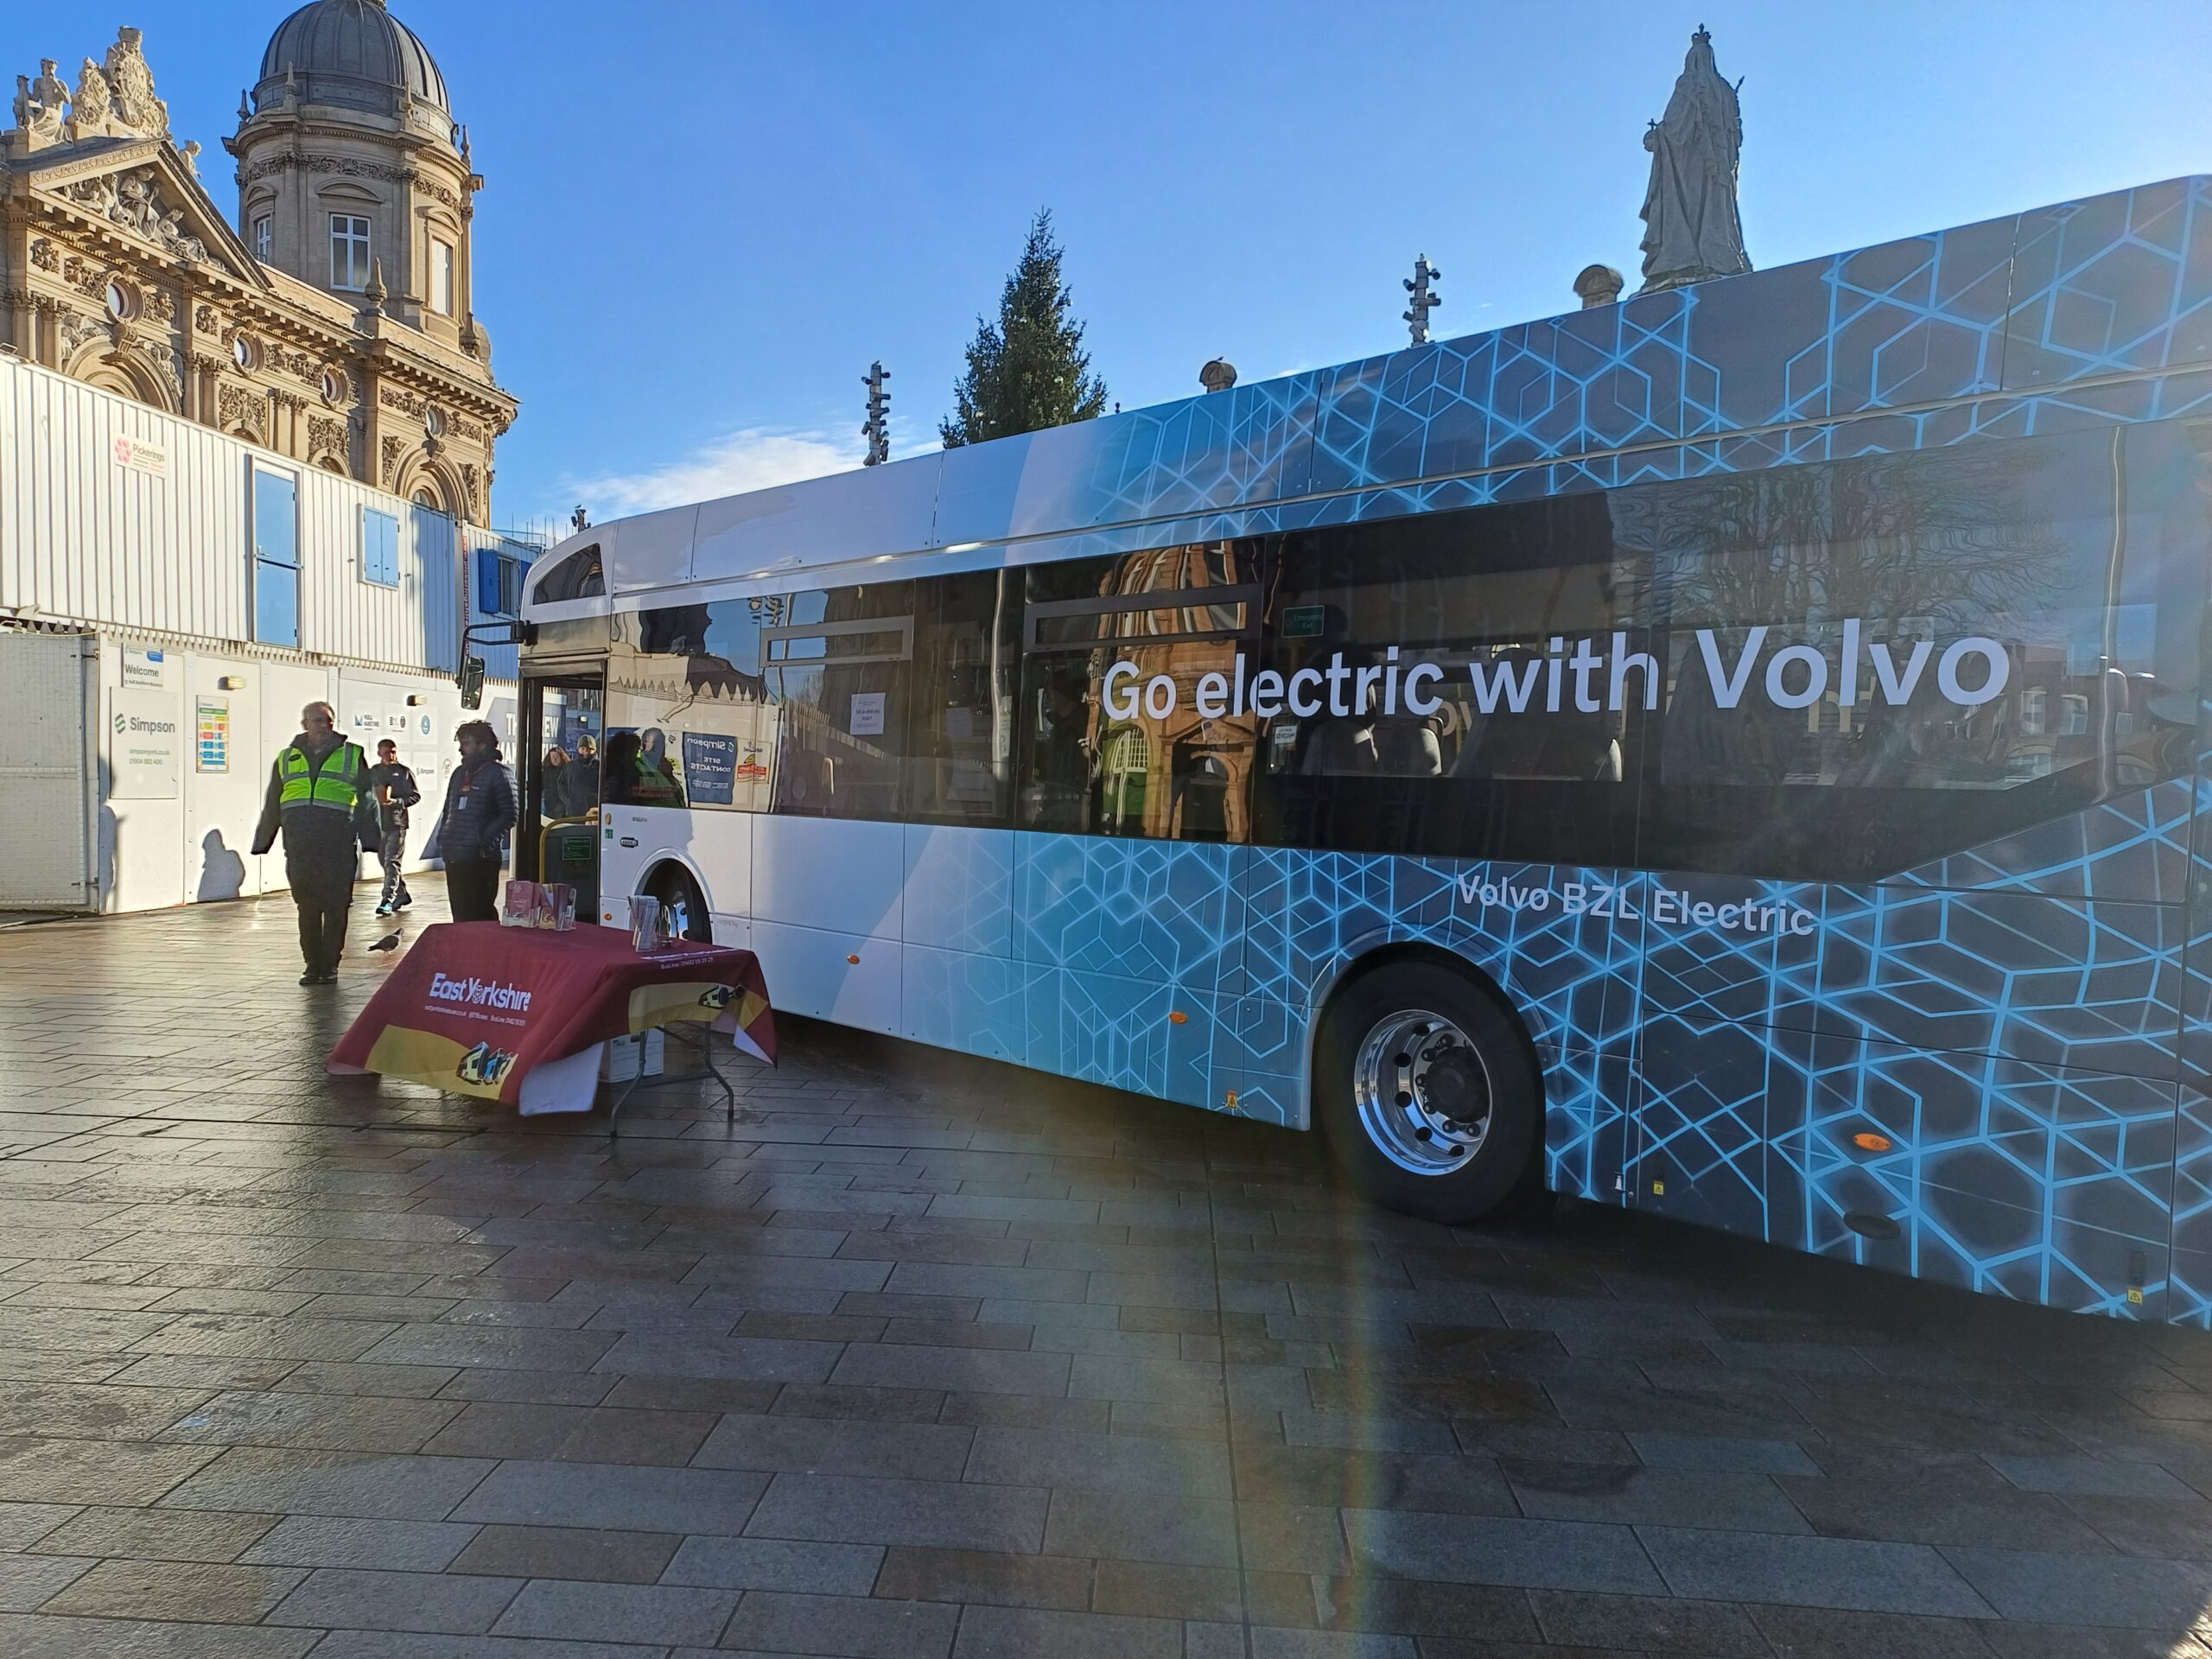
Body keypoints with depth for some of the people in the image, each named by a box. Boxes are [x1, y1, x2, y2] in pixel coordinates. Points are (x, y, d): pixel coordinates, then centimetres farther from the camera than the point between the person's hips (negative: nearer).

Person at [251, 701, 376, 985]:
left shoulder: (352, 756, 8)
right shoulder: (286, 758, 15)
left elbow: (366, 802, 7)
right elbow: (272, 807, 19)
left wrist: (371, 841, 2)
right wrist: (261, 843, 17)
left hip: (339, 848, -2)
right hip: (300, 849, 2)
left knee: (335, 909, 0)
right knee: (307, 909, 5)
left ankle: (330, 966, 10)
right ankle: (312, 965, 13)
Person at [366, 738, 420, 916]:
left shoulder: (404, 772, -2)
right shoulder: (373, 772, 12)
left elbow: (416, 795, -4)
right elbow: (367, 793, 22)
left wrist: (397, 802, -17)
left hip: (397, 822, -6)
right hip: (379, 822, 6)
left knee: (392, 862, -11)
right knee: (383, 860, 13)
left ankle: (388, 900, -15)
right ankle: (402, 894, 26)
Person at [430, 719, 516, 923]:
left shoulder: (497, 773, -6)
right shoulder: (459, 773, 17)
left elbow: (509, 815, -11)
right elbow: (448, 810, 25)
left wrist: (485, 839, -18)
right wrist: (442, 836, 11)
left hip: (481, 858, -8)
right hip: (454, 858, 8)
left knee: (481, 915, -6)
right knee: (460, 915, 11)